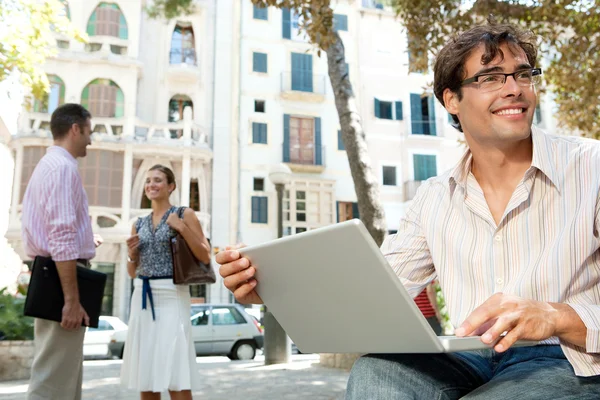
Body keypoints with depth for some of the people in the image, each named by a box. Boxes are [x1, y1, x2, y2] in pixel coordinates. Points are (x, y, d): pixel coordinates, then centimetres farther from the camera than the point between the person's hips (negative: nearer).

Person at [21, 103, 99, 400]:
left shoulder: (47, 165, 20)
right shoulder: (64, 166, -14)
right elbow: (62, 237, -22)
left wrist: (83, 243, 34)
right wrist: (71, 299, -23)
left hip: (50, 274, 11)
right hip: (61, 279, -11)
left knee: (66, 374, 18)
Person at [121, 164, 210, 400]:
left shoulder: (184, 214, 0)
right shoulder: (139, 224, 14)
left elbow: (205, 257, -7)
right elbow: (132, 272, 18)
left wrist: (182, 228, -14)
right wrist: (131, 253, -1)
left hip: (171, 296, -6)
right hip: (142, 297, 6)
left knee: (176, 378, -8)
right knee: (145, 374, 9)